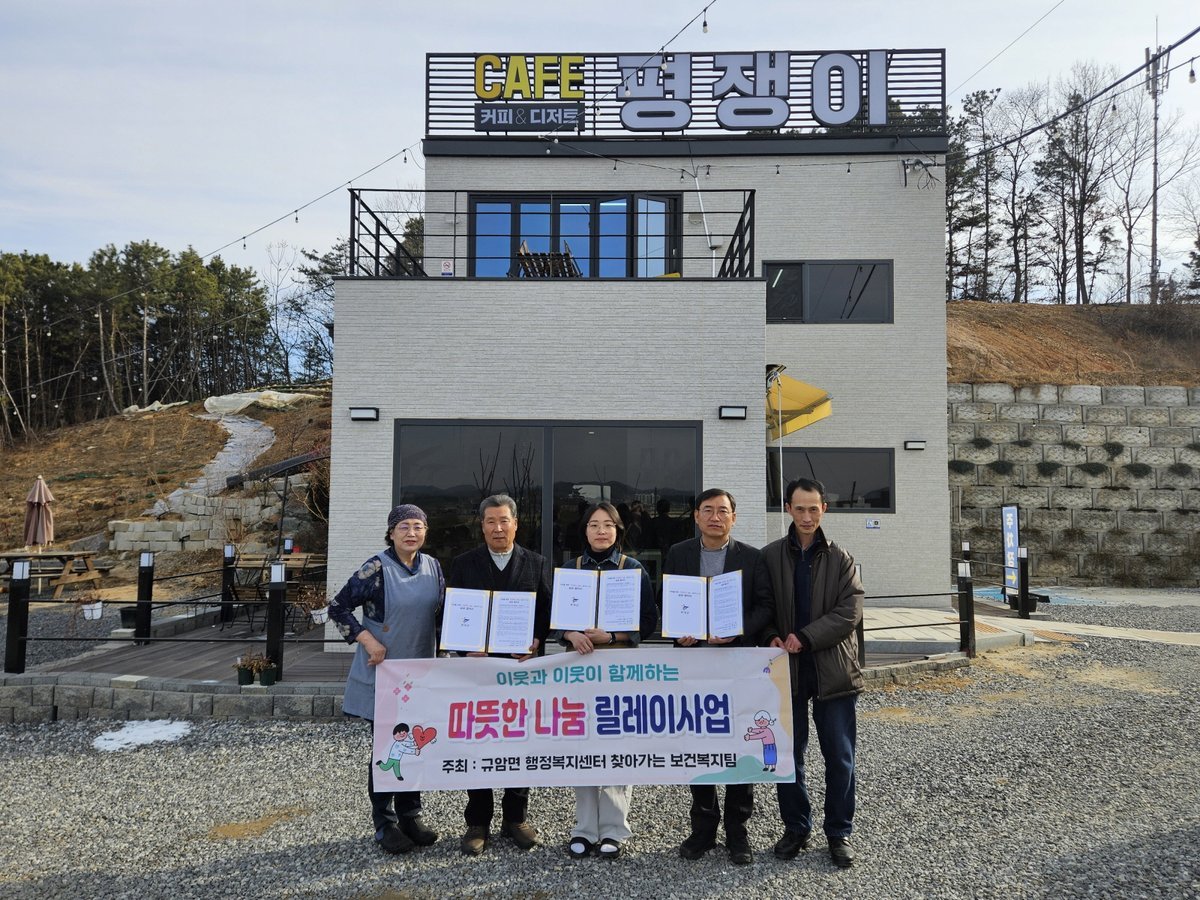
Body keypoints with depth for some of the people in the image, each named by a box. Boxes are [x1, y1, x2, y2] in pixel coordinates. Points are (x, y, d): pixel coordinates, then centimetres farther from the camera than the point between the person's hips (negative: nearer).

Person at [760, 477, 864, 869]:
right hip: (787, 669, 1)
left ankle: (839, 832, 22)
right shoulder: (770, 556, 2)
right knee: (788, 755, 10)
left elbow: (849, 612, -7)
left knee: (840, 757, 6)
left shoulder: (840, 559, 1)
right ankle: (795, 827, 27)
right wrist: (772, 638, -15)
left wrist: (804, 638, -15)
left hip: (832, 670, 0)